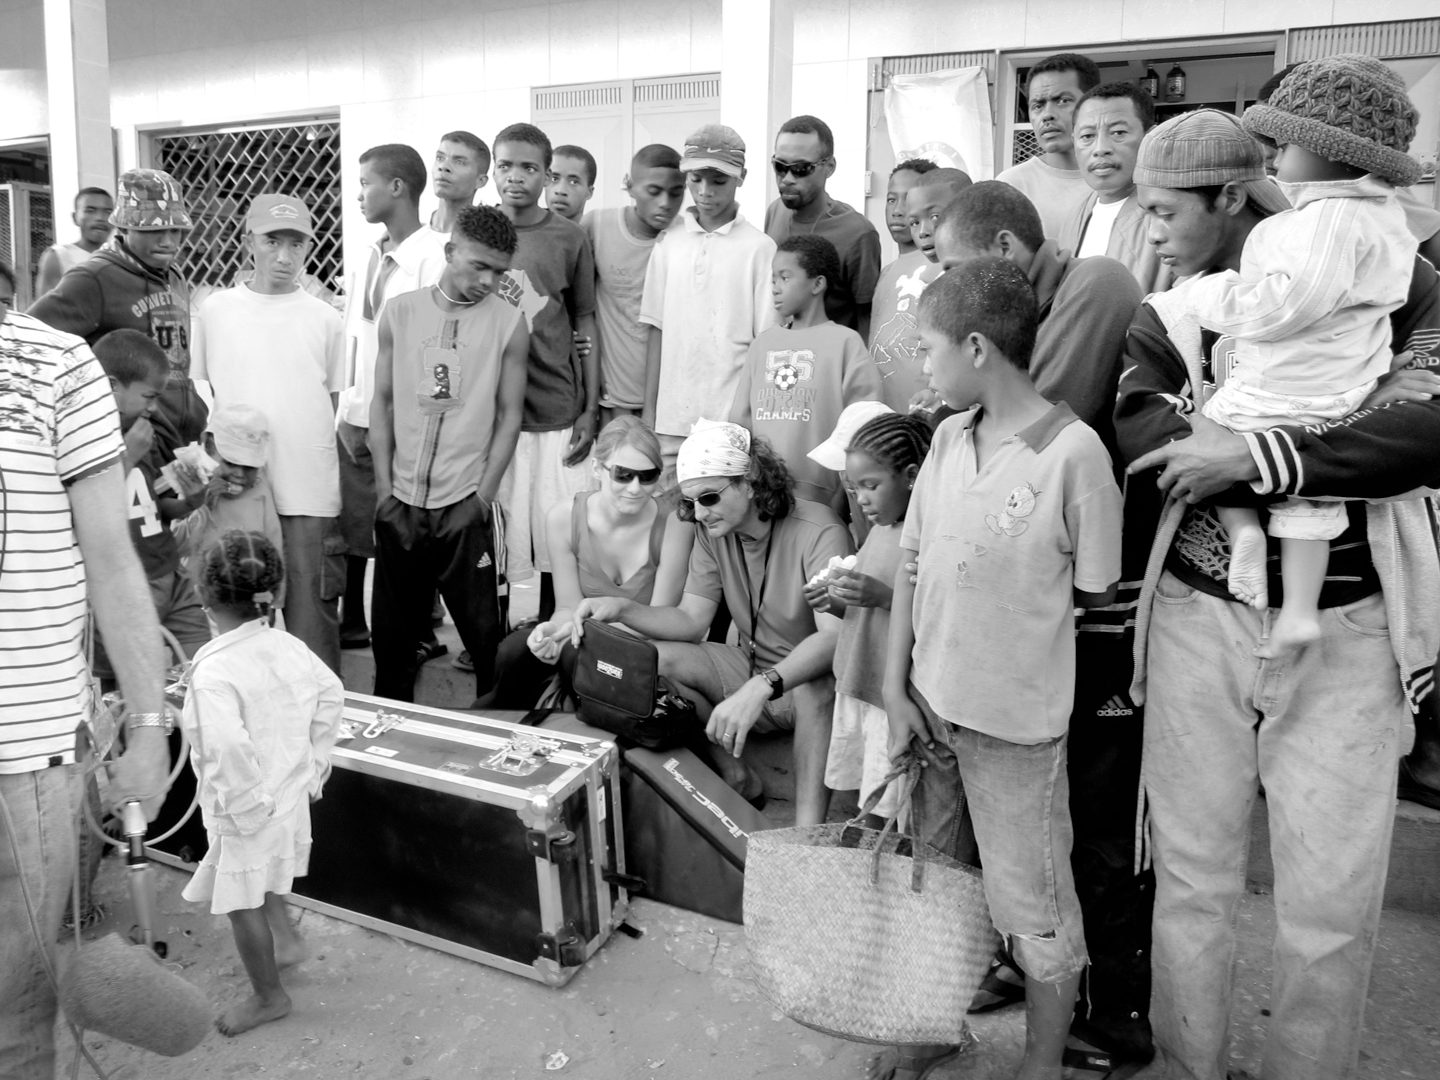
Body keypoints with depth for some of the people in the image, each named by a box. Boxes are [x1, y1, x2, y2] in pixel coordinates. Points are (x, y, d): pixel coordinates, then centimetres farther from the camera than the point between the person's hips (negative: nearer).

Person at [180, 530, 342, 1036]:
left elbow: (229, 749, -38)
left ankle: (269, 997, 30)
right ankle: (285, 938, 43)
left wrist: (246, 804, -23)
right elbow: (331, 695, 4)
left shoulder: (214, 671, -27)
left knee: (242, 904, 14)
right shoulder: (290, 647, -7)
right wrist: (315, 758, 13)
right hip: (292, 795, 7)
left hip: (244, 809, -7)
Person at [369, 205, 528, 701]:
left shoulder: (509, 323, -1)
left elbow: (510, 414, 0)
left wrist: (481, 498, -6)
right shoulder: (400, 312, 4)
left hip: (465, 507, -2)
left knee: (484, 632, 1)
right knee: (392, 630, 11)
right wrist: (385, 489, 1)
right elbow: (382, 402, 7)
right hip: (399, 505, 2)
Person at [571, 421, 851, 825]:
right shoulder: (713, 531, -3)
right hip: (753, 671, 6)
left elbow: (835, 636, -35)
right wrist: (622, 609, -21)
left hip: (811, 677, -6)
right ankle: (736, 780, -3)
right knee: (655, 658, -13)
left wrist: (761, 687, -50)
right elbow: (691, 620, -3)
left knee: (817, 689, -40)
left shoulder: (818, 534, -24)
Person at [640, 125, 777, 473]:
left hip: (733, 419, -3)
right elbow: (657, 331, 9)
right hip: (672, 419, 3)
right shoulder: (669, 244, 7)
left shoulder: (759, 248, -3)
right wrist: (649, 409, 7)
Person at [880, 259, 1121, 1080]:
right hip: (932, 703, 6)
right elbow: (913, 567, 4)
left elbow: (1096, 594, -8)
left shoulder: (1075, 451, -17)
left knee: (1035, 908, 10)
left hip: (1018, 719, -6)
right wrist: (897, 691, 0)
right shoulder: (949, 438, 1)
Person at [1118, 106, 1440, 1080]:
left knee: (1333, 902, 6)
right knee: (1190, 878, 10)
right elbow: (1153, 451, -15)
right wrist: (1339, 456, -20)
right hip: (1200, 622, 2)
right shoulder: (1164, 323, 4)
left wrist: (1258, 455, -23)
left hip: (1344, 631, -1)